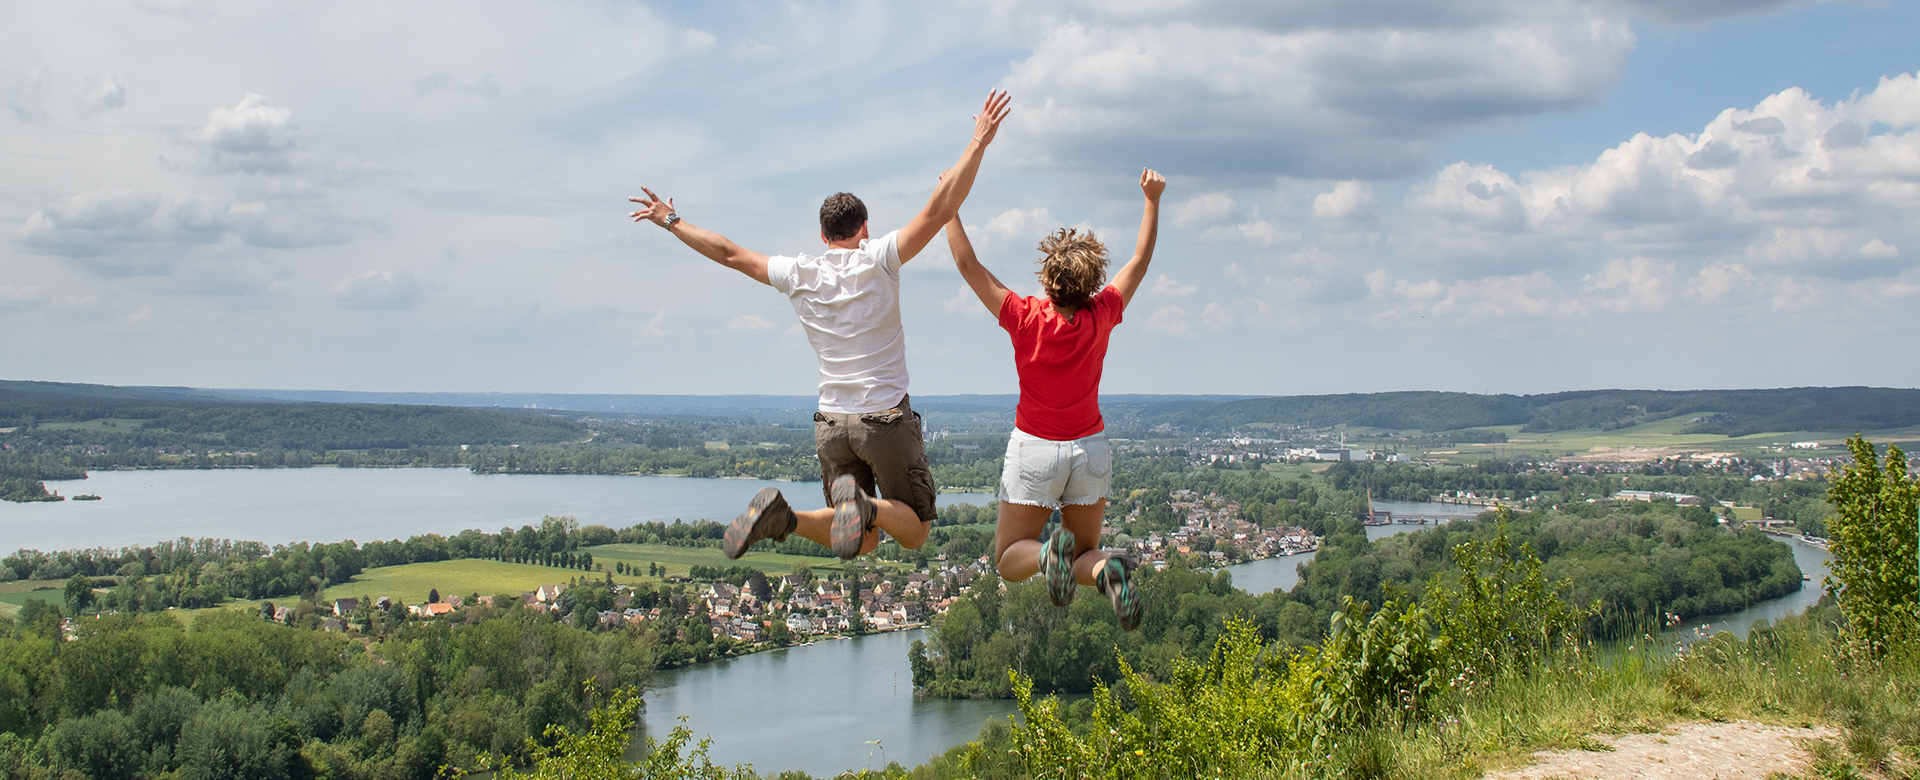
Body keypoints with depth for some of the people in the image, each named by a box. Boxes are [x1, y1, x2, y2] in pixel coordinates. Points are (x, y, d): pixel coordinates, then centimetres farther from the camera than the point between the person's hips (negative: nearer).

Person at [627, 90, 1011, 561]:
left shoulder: (799, 275, 3)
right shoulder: (878, 260, -7)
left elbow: (728, 253, 13)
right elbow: (939, 211, -14)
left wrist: (672, 222, 26)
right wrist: (979, 142, -12)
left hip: (832, 424, 4)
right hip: (887, 418, -4)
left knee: (861, 541, 13)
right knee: (914, 532, 8)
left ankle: (783, 517, -14)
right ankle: (864, 504, -25)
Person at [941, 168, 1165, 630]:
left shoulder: (1025, 319, -18)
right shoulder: (1101, 317, -11)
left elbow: (968, 265, -13)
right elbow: (1140, 262, 3)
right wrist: (1153, 200, 11)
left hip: (1035, 450, -2)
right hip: (1090, 448, 2)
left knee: (1010, 562, 9)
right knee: (1084, 555, 14)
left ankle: (1047, 553, -28)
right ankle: (1106, 569, -23)